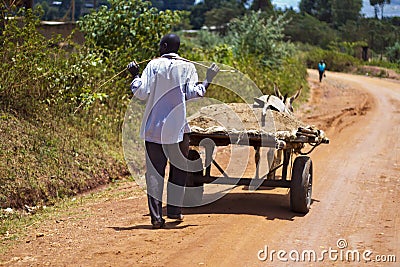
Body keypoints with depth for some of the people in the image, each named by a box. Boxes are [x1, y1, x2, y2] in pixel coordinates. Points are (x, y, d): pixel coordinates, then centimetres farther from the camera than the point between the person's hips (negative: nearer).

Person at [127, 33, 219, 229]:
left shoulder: (154, 65, -1)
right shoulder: (188, 67, 1)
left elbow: (142, 93, -5)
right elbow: (192, 94, -7)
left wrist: (135, 76, 10)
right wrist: (207, 81, 7)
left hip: (154, 128, -1)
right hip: (178, 128, 1)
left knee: (154, 172, 1)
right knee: (178, 169, 16)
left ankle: (156, 216, -4)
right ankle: (174, 210, 20)